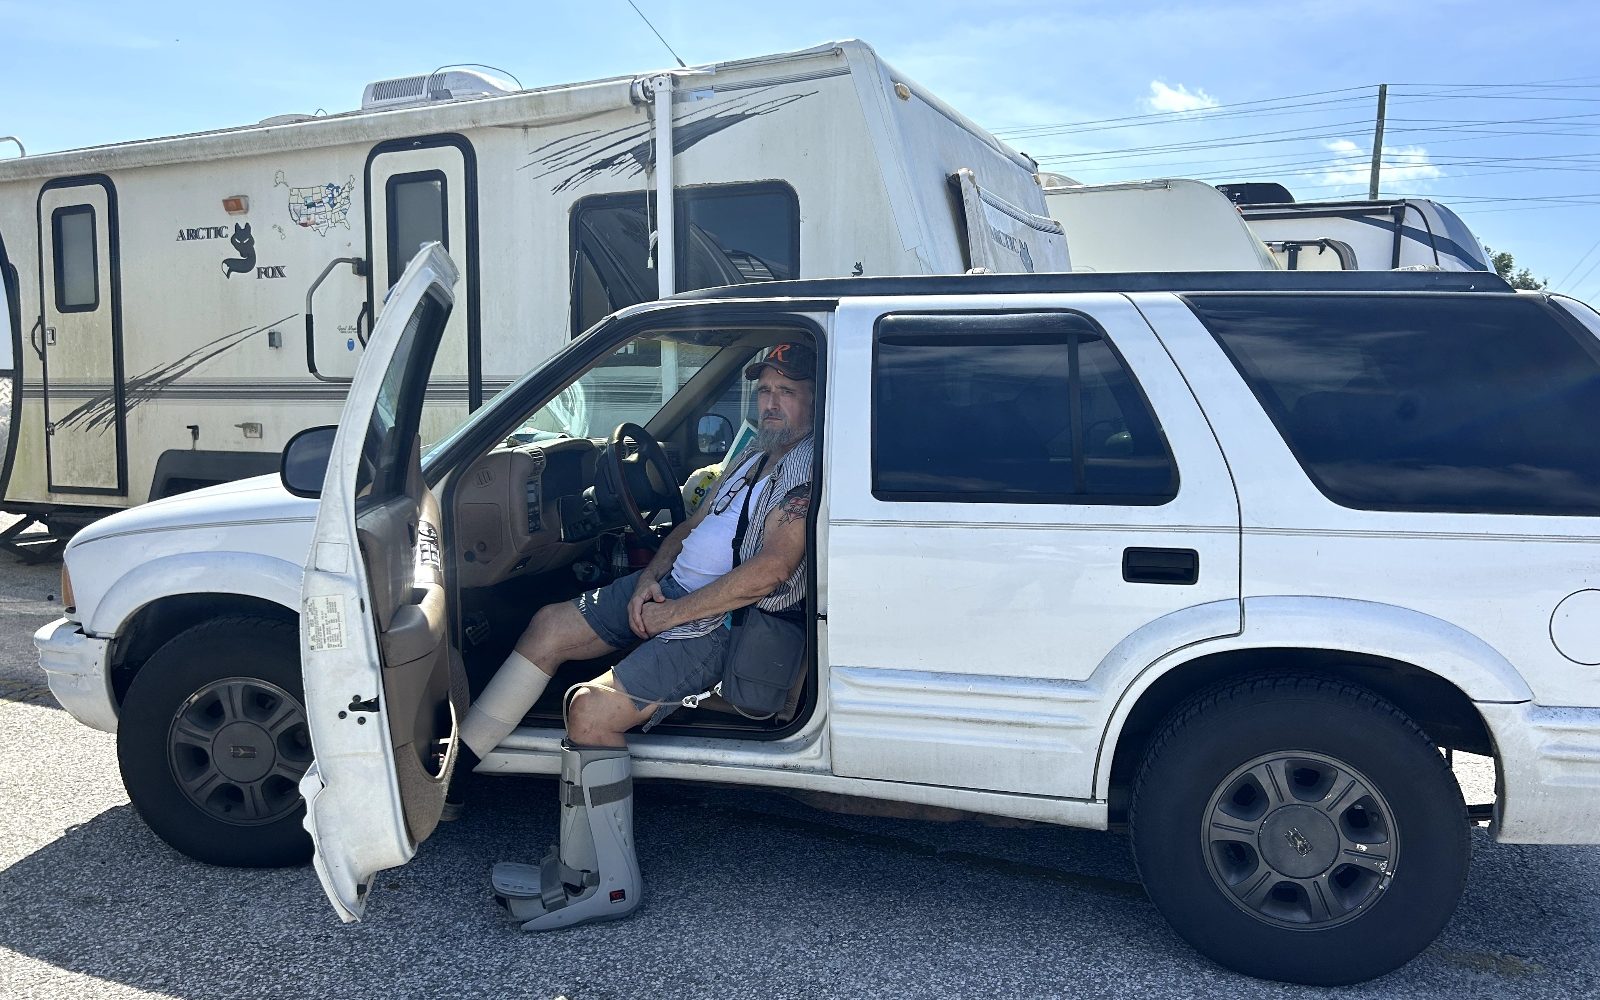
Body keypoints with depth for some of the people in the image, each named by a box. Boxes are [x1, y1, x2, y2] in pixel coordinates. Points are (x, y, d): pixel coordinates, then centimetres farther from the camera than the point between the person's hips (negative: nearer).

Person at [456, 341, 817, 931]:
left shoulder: (811, 470, -14)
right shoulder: (757, 455, 17)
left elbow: (770, 571, -25)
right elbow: (693, 524, 20)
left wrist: (674, 613, -18)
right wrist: (651, 577, 0)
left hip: (722, 623, -10)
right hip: (674, 590, 10)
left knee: (592, 708, -22)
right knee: (550, 626, 5)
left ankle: (601, 884, -10)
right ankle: (454, 758, 12)